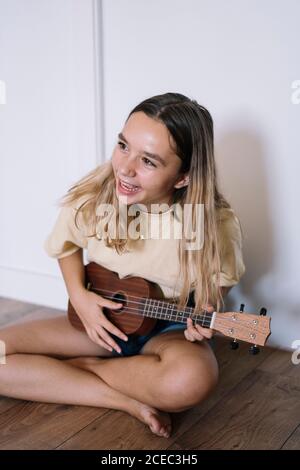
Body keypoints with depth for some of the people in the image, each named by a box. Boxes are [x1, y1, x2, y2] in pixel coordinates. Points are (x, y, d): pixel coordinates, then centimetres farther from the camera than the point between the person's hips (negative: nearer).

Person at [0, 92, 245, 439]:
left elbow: (221, 280, -1)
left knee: (192, 380, -38)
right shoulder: (93, 196, -17)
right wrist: (79, 296, -10)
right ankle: (129, 401, -17)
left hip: (170, 330, -2)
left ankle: (81, 364, -10)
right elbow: (69, 244, 5)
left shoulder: (215, 222, -22)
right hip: (98, 320, 3)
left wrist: (207, 310, -23)